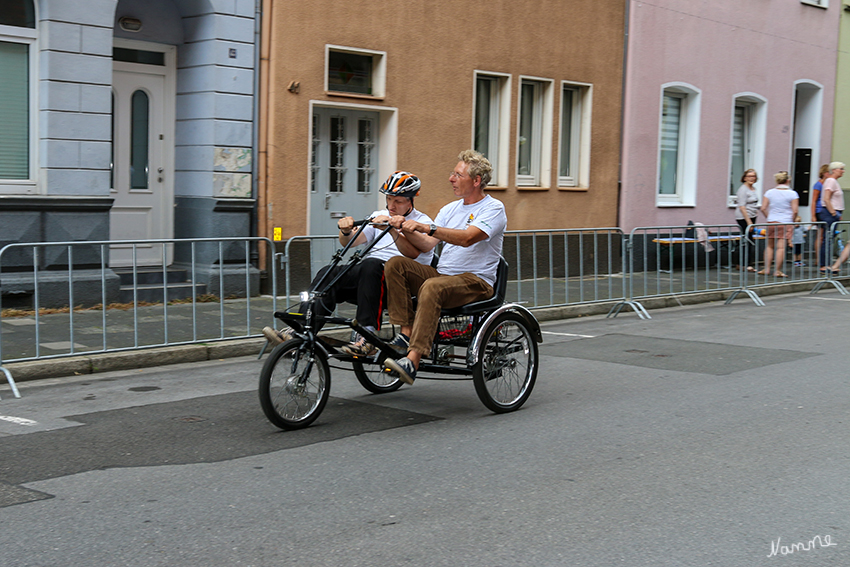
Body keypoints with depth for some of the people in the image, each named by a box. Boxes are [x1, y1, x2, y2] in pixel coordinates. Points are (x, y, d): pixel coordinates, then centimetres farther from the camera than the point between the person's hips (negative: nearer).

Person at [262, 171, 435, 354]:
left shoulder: (422, 221, 5)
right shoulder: (379, 216, 22)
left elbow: (413, 253, -17)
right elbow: (350, 242, 8)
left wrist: (392, 230, -32)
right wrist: (346, 231, -15)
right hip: (364, 277, 5)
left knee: (371, 264, -37)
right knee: (329, 273, -22)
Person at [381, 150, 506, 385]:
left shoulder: (493, 209, -5)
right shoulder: (450, 209, 19)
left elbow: (467, 238, -23)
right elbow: (427, 243, 8)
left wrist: (425, 227, -29)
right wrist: (406, 230, -12)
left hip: (476, 280, -7)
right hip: (442, 273, 7)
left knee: (432, 287, -37)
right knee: (396, 264, -14)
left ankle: (412, 361, -44)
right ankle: (406, 332, -19)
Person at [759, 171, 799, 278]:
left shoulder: (769, 193, 3)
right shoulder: (792, 194, -4)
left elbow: (763, 209, -1)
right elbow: (795, 211, -7)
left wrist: (770, 217, 12)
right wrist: (791, 221, 9)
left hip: (771, 222, 3)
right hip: (785, 223, -3)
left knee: (769, 246, 14)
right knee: (781, 247, -1)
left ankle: (767, 269, 14)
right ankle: (778, 271, 0)